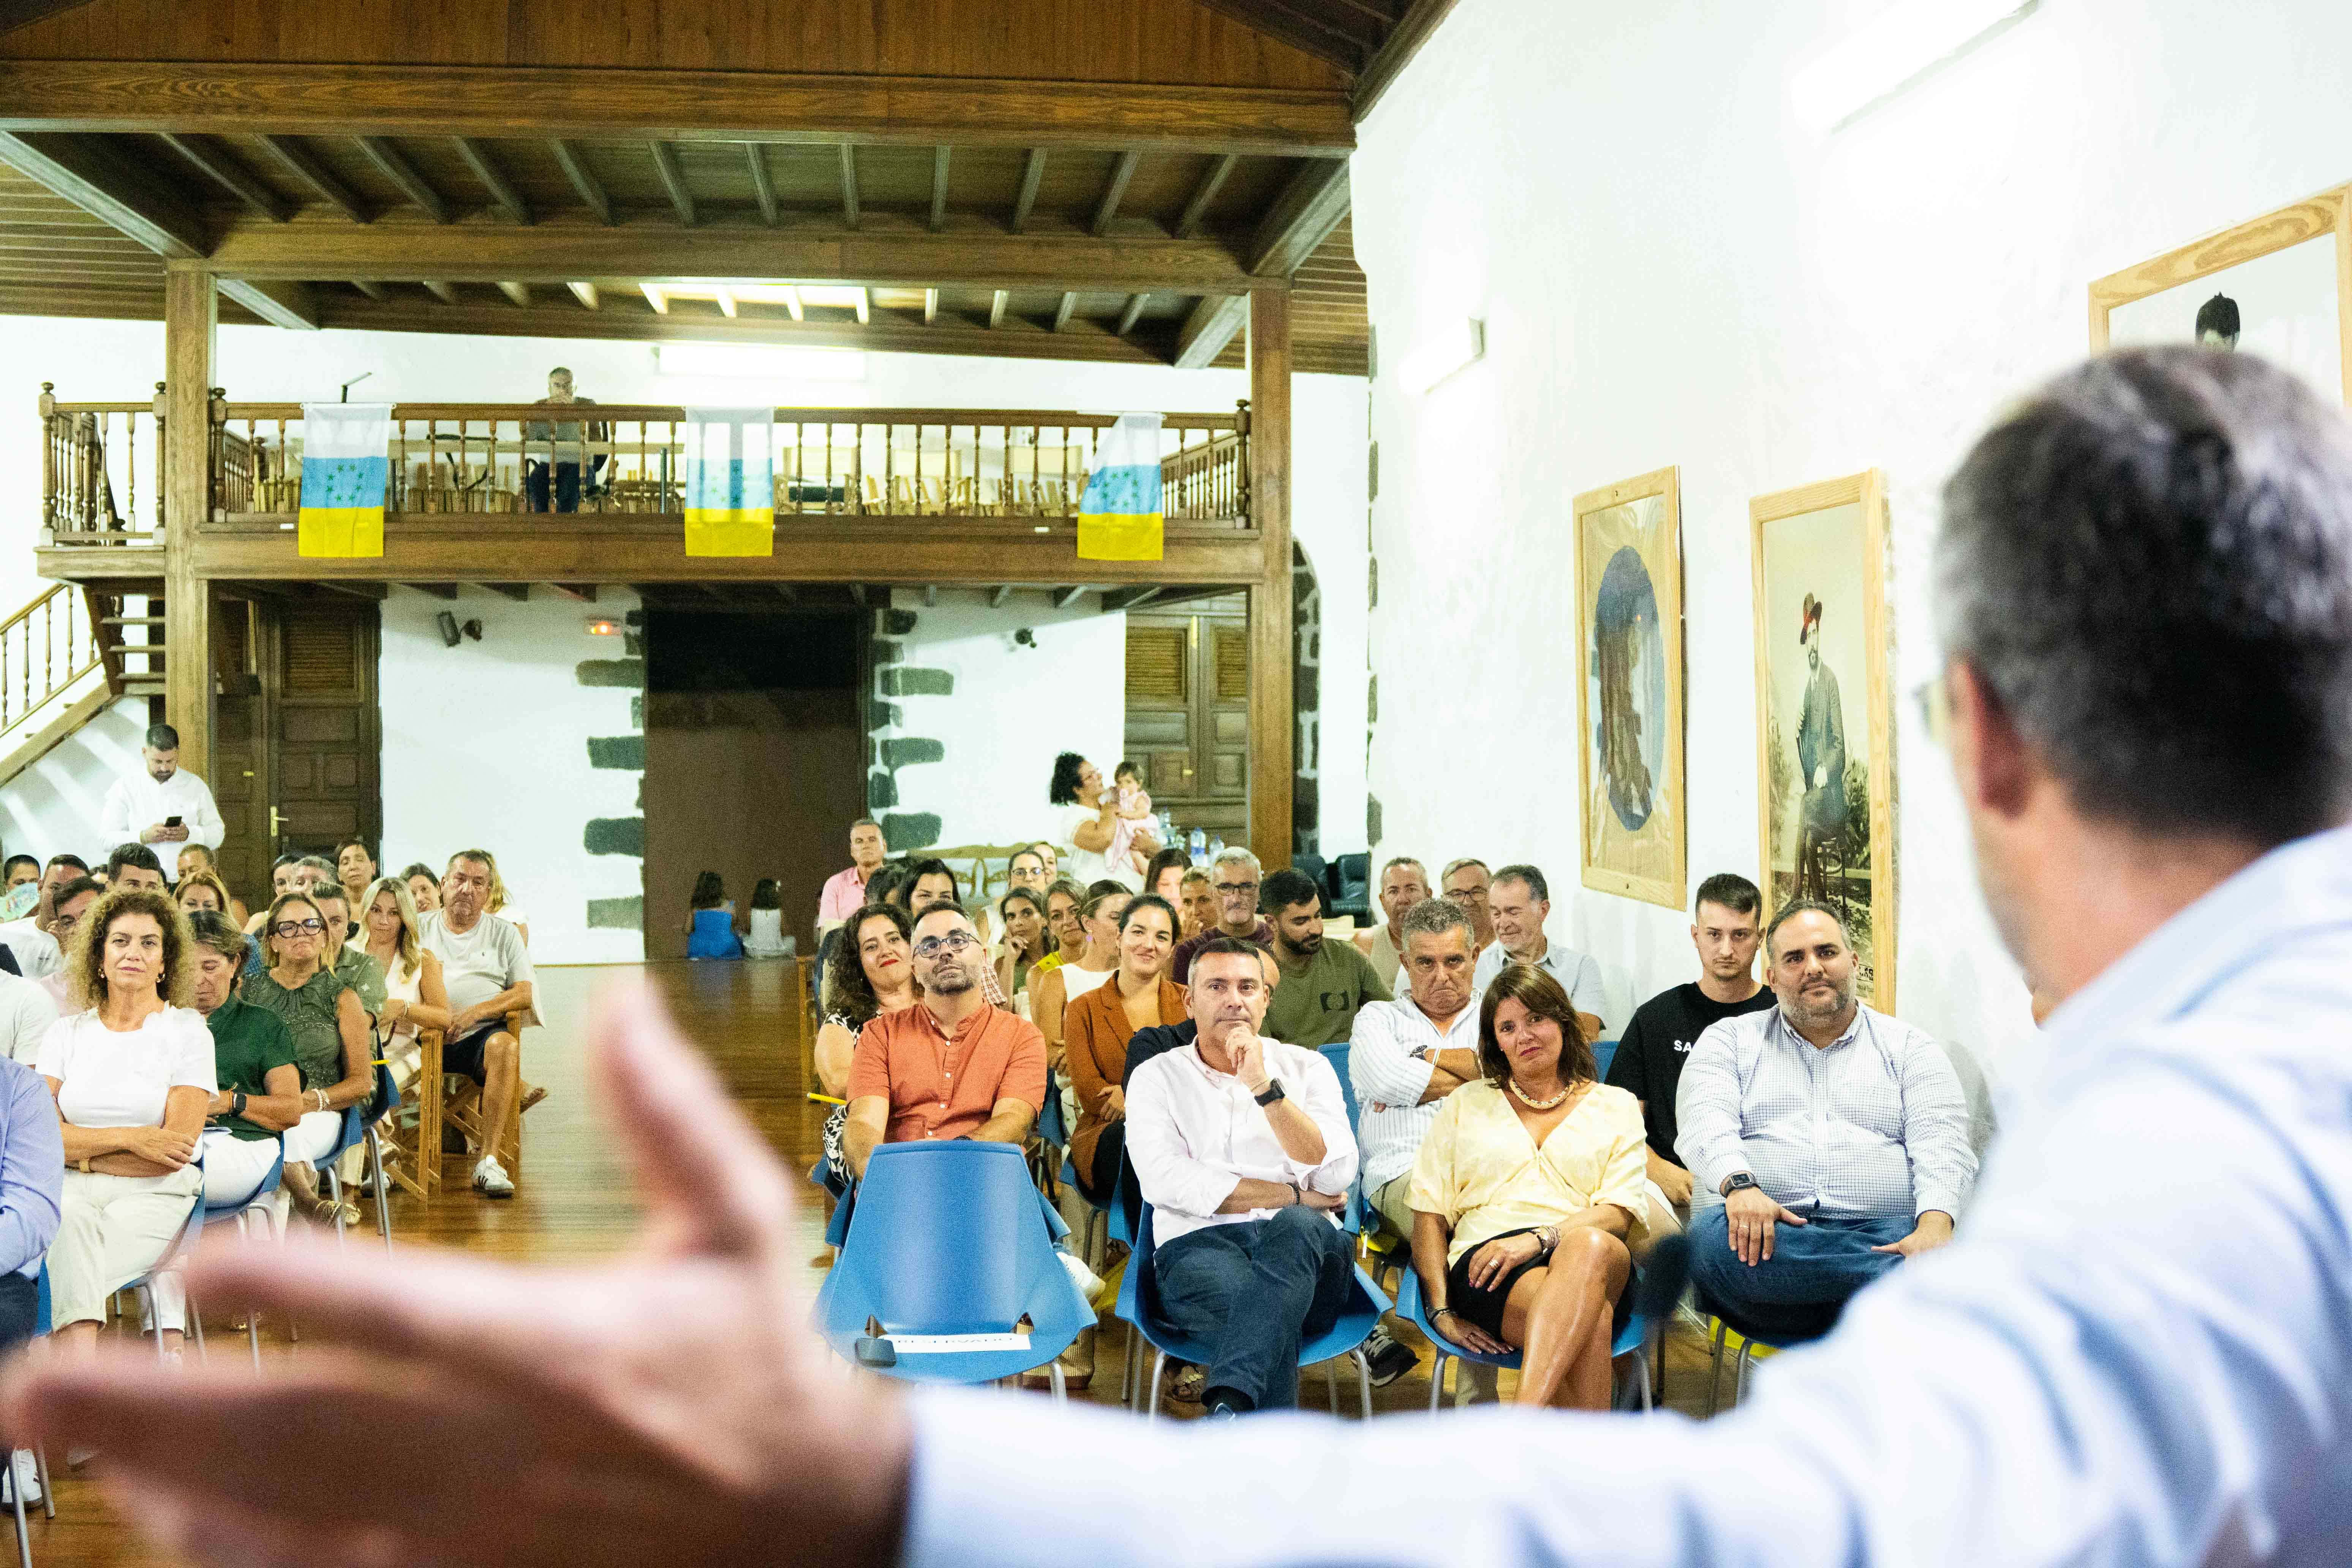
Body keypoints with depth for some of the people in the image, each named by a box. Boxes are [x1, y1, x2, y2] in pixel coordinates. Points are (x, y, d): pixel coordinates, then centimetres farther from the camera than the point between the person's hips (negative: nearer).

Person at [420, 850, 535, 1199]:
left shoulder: (504, 933, 16)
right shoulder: (418, 928, 18)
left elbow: (526, 993, 6)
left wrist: (474, 1013, -11)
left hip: (479, 1036, -1)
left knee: (505, 1045, -35)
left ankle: (488, 1159, -34)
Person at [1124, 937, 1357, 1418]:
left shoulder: (1306, 1068, 17)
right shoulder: (1156, 1078, 13)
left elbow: (1336, 1175, 0)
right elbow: (1165, 1182, -5)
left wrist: (1264, 1087, -10)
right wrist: (1294, 1196, -4)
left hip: (1304, 1247, 2)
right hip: (1197, 1245, -1)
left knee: (1292, 1229, -37)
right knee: (1257, 1300, -37)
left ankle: (1229, 1405, -48)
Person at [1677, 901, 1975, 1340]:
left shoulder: (1909, 1048, 20)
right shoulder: (1729, 1039, 20)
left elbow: (1942, 1147, 4)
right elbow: (1706, 1124, 1)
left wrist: (1935, 1225, -19)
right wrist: (1739, 1184, -23)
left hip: (1880, 1234, -1)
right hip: (1763, 1234, 1)